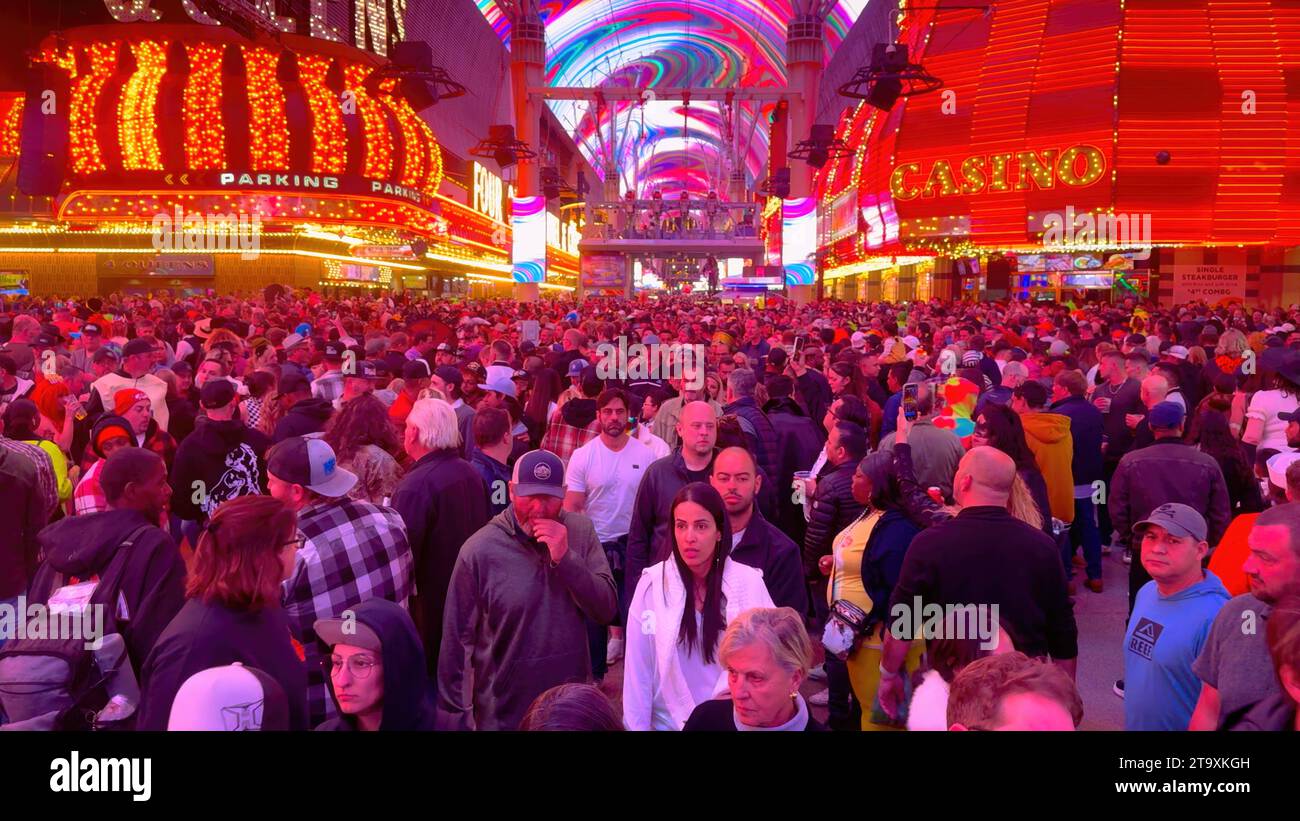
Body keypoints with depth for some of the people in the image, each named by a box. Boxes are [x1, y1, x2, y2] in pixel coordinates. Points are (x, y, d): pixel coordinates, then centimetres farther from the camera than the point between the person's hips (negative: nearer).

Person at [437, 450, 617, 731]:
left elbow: (607, 611, -9)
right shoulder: (479, 550, -15)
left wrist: (565, 558, -22)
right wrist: (454, 717, -3)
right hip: (504, 714, -3)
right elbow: (457, 641, -8)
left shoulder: (581, 531, -6)